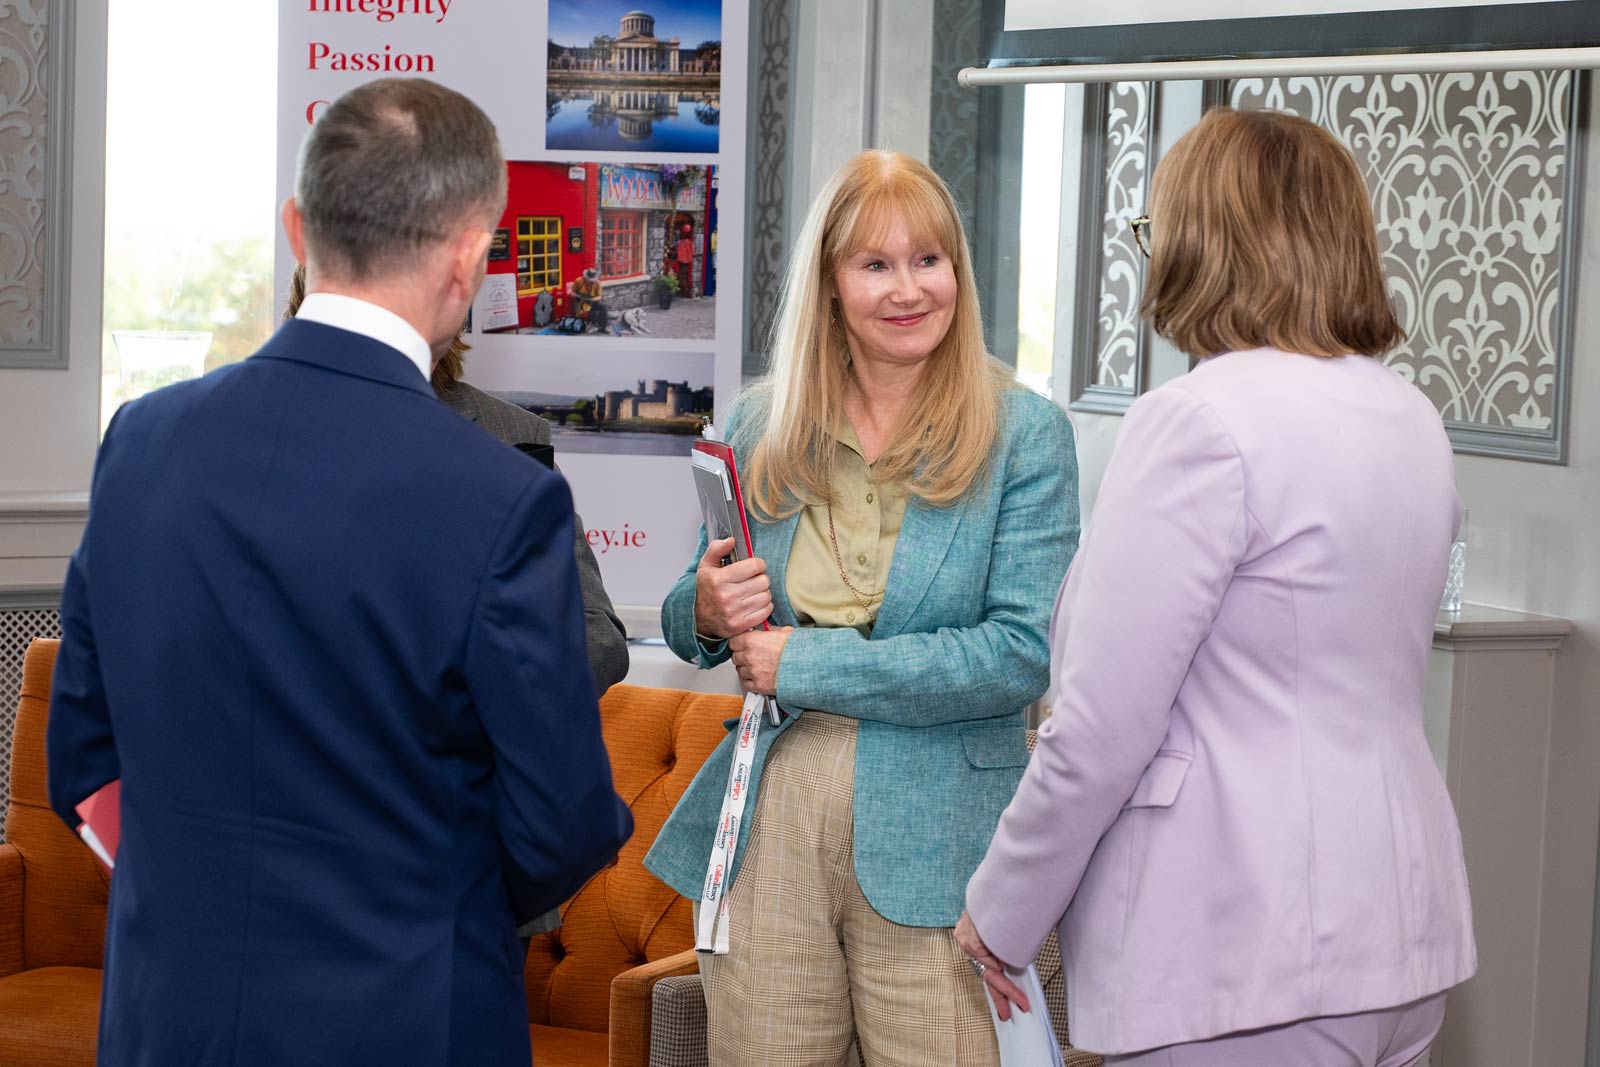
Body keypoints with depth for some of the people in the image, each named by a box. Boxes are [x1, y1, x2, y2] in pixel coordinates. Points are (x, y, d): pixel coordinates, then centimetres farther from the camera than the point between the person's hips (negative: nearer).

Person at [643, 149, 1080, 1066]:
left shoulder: (1024, 434, -3)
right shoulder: (760, 426, 9)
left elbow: (1023, 654, -13)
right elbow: (687, 622, 20)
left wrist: (804, 663, -13)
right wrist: (706, 612, -5)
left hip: (930, 843, -3)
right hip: (765, 825, 3)